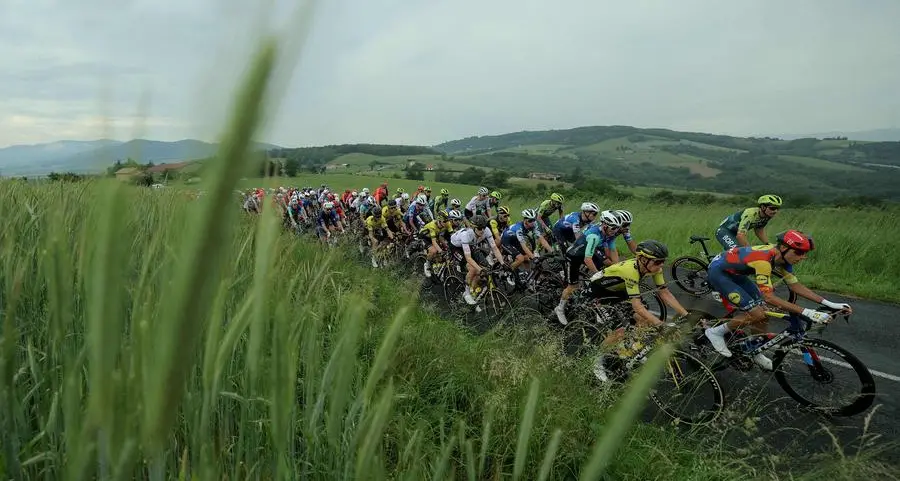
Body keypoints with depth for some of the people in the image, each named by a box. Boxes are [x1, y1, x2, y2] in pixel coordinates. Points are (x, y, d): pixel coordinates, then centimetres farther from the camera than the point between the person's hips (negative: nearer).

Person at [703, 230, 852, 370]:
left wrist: (829, 304, -7)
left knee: (763, 311, 4)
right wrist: (806, 312, -38)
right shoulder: (763, 260, -34)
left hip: (734, 273, 9)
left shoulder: (782, 258, -7)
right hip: (718, 271, -9)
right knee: (757, 313, -17)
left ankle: (755, 353, 21)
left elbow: (795, 285, 1)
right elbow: (769, 296, -35)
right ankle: (715, 332, -1)